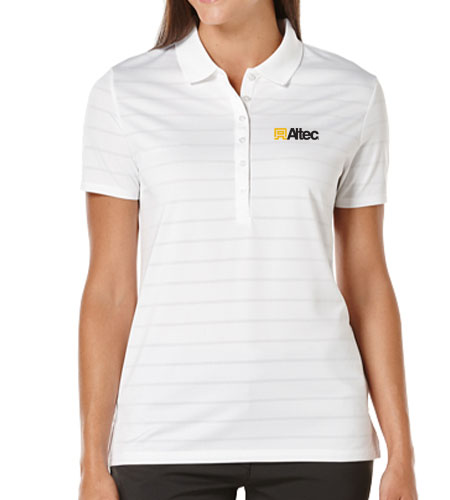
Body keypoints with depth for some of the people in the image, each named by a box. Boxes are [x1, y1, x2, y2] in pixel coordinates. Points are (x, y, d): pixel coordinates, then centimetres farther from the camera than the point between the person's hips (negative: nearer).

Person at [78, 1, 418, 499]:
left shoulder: (353, 96, 3)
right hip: (169, 439, 0)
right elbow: (109, 290, 1)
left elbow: (366, 282, 7)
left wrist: (401, 455, 4)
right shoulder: (125, 94, 1)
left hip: (312, 436, 1)